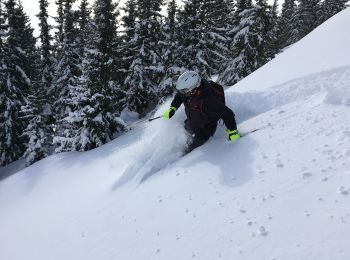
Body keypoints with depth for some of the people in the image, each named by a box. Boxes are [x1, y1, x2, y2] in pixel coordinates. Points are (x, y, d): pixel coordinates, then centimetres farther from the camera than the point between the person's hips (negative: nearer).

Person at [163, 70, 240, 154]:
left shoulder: (208, 101, -45)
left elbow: (227, 114, -37)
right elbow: (179, 95, 1)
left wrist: (233, 132, -35)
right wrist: (172, 108, -8)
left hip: (204, 130, -7)